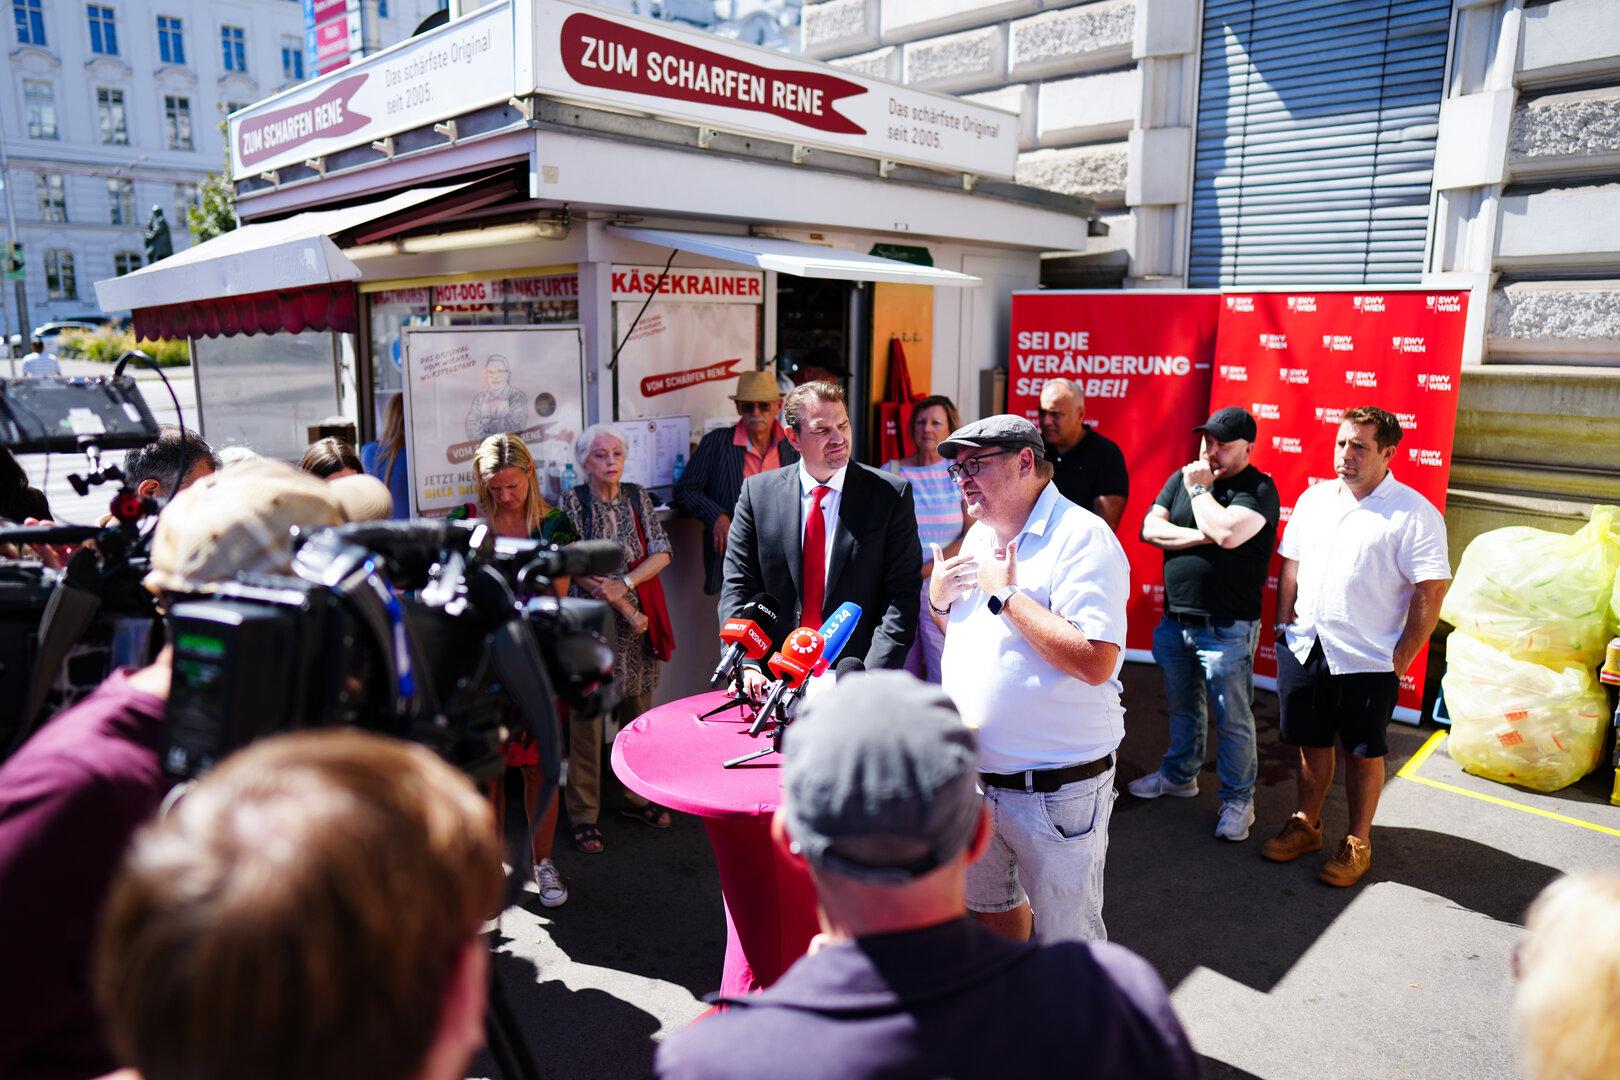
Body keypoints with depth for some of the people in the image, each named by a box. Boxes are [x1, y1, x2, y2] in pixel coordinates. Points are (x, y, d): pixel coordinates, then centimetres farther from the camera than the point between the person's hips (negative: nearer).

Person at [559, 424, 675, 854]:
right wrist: (625, 607, -13)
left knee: (638, 712, 12)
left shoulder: (638, 496, 7)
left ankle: (636, 797, 28)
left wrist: (624, 584, -16)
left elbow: (662, 552, -1)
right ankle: (584, 814, 12)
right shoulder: (573, 501, -5)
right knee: (587, 717, 0)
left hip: (636, 623, 4)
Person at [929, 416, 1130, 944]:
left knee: (1067, 937, 7)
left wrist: (1007, 593, -22)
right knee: (991, 901, 26)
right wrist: (939, 601, -1)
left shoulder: (1081, 537, -17)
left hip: (1056, 790, -8)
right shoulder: (979, 536, 9)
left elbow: (1095, 662, -28)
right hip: (974, 775, 8)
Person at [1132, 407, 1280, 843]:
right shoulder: (1182, 477, 8)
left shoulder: (1259, 489, -11)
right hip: (1175, 620, 6)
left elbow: (1228, 533, -28)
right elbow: (1150, 529, -1)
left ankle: (1238, 799, 19)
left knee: (1232, 719, 4)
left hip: (1226, 628, -6)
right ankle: (1179, 774, 40)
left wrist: (1200, 489, -14)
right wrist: (1200, 536, -15)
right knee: (1182, 706, 22)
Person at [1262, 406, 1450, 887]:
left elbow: (1431, 591, -12)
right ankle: (1306, 825, 33)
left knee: (1363, 753, 9)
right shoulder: (1315, 497, 7)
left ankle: (1357, 843, 25)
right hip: (1304, 648, 5)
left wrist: (1402, 658, -12)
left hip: (1367, 660, -4)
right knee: (1312, 743, 17)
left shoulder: (1416, 514, -11)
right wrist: (1284, 622, 8)